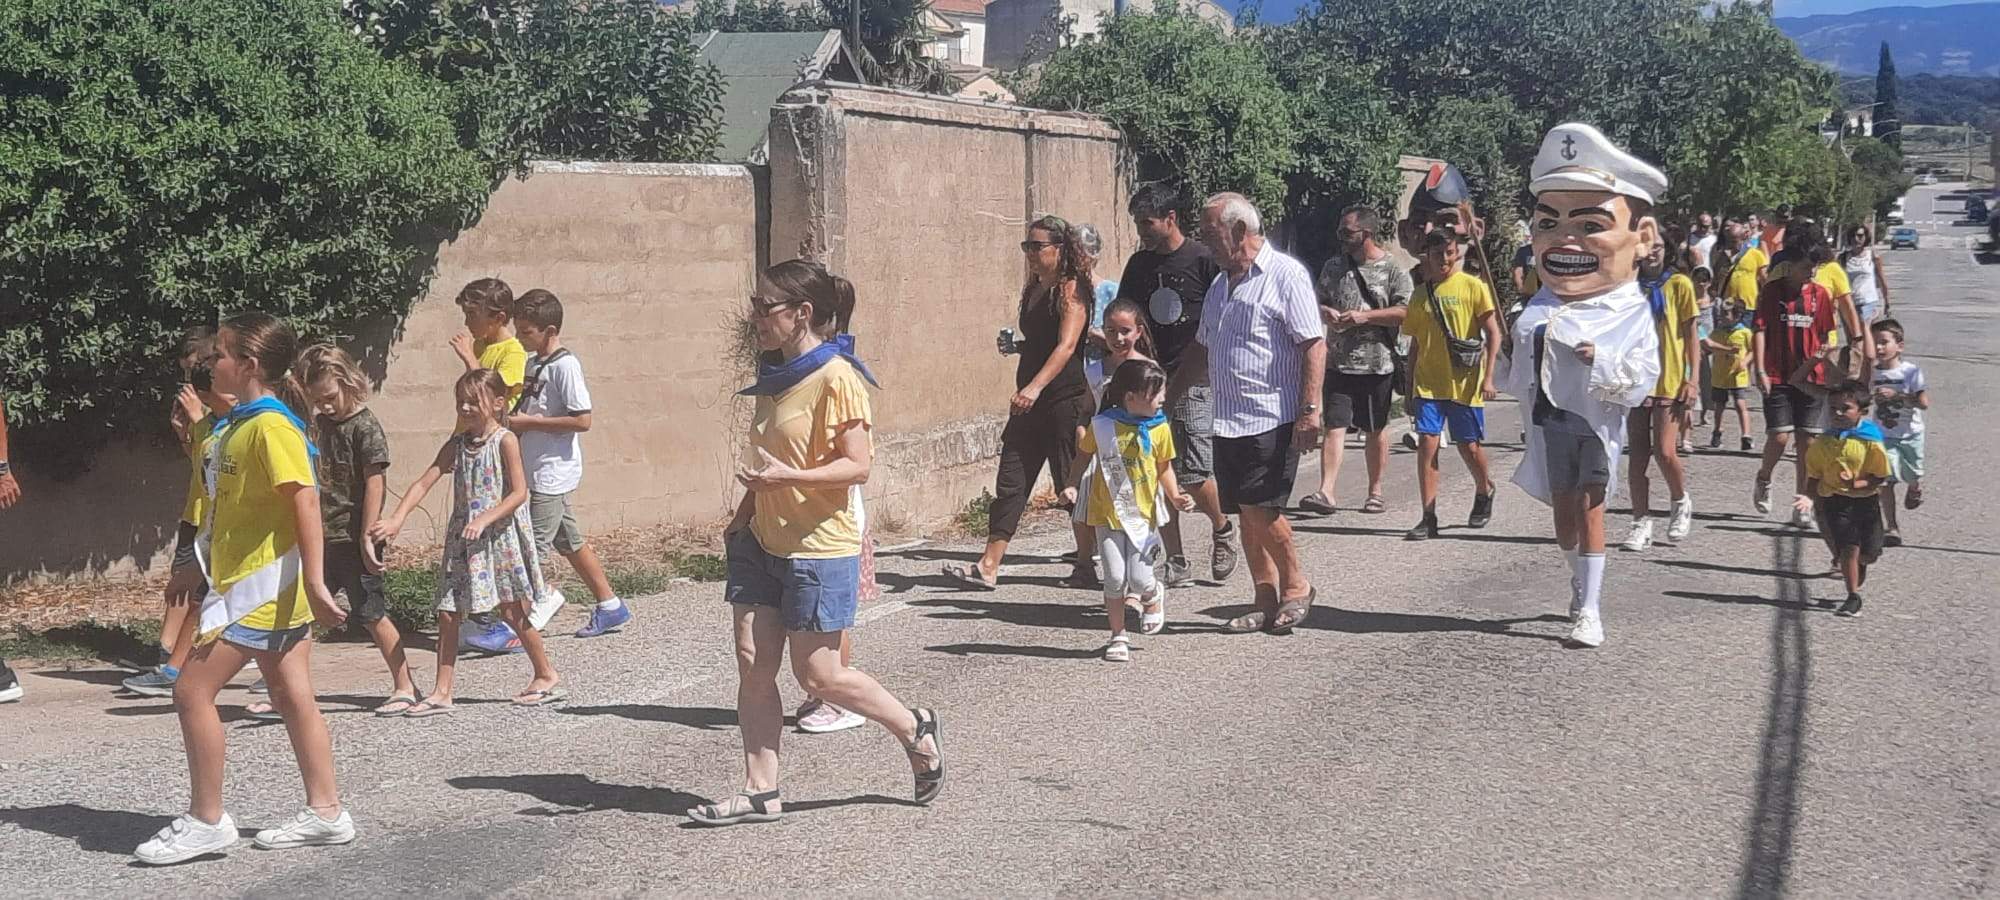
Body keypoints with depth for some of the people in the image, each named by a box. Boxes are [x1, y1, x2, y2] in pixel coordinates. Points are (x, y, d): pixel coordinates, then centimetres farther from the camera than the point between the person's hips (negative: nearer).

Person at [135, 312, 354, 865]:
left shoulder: (271, 426, -17)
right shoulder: (239, 422, 14)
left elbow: (305, 500, -23)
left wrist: (314, 582, -27)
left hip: (262, 585, -10)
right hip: (253, 584, 10)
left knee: (193, 691, -6)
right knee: (293, 696, 10)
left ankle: (206, 821, 0)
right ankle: (325, 812, 15)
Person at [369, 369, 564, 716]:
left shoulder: (505, 441, -9)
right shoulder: (456, 445, 7)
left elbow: (519, 493, -13)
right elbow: (424, 482, 1)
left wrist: (485, 518, -24)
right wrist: (397, 518, -11)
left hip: (501, 535, -6)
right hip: (463, 539, 6)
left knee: (512, 610, 1)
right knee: (447, 612, 1)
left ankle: (547, 676, 19)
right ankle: (443, 691, 6)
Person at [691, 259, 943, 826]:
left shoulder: (835, 377, -15)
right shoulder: (774, 378, 11)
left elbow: (858, 465, -18)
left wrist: (790, 478, -30)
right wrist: (743, 516, 12)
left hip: (818, 546, -8)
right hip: (763, 542, 8)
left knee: (818, 676, -1)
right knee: (753, 668, 3)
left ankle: (917, 729, 20)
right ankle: (760, 793, 9)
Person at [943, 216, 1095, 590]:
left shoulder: (1071, 289, -11)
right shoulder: (1033, 290, 15)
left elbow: (1066, 345, -23)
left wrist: (1036, 386, -33)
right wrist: (1014, 345, 10)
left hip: (1066, 401, -8)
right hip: (1030, 403, 8)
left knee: (1072, 486, 2)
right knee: (1010, 484, 1)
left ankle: (1087, 565, 15)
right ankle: (988, 567, -1)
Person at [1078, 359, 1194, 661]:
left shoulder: (1159, 428, -3)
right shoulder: (1102, 425, -8)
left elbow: (1164, 468, 8)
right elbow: (1084, 455, 7)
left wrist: (1175, 496, -7)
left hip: (1143, 514, 1)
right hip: (1107, 514, 0)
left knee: (1139, 578, -6)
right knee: (1115, 579, -4)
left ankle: (1151, 597, 31)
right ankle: (1119, 636, 12)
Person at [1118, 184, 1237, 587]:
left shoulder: (1202, 260, -5)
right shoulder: (1139, 264, 11)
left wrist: (1184, 377, -13)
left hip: (1194, 381, -5)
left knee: (1193, 474, -11)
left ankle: (1221, 528, 18)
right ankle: (1176, 562, 11)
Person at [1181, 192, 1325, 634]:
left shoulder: (1286, 275, -7)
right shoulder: (1219, 285, 17)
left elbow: (1314, 345, -12)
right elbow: (1202, 347, 27)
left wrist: (1310, 410, -19)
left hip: (1273, 418, -8)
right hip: (1227, 419, 8)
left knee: (1260, 507, -13)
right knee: (1246, 515, 7)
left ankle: (1296, 585, 6)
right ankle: (1266, 602, 13)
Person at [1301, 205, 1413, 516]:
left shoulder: (1393, 270, -4)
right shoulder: (1333, 267, 11)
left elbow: (1406, 313, -11)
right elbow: (1318, 303, 19)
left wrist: (1366, 316, -17)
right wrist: (1325, 314, -4)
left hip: (1377, 364, -3)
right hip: (1338, 362, 3)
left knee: (1376, 430, 10)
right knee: (1334, 426, -7)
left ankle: (1375, 491, 22)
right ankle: (1326, 492, -14)